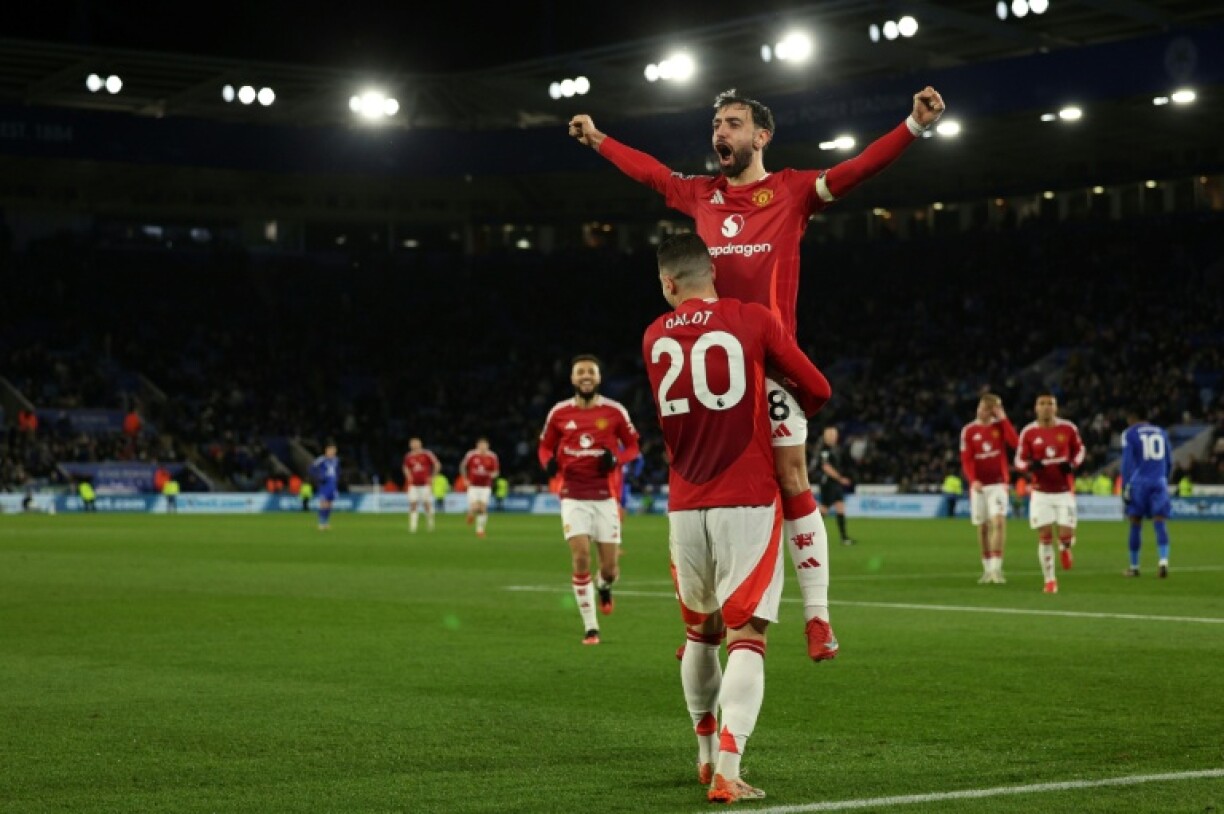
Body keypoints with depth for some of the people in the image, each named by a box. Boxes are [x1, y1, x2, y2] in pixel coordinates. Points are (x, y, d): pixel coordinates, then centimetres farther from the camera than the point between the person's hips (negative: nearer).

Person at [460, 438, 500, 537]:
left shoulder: (492, 457, -4)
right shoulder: (471, 455, -7)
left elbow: (496, 471, 5)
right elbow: (462, 466, 8)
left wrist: (492, 475, -18)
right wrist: (466, 479, 3)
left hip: (486, 487, 1)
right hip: (473, 485, -1)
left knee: (482, 508, -3)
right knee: (474, 507, -12)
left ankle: (480, 529, 10)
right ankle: (471, 514, 25)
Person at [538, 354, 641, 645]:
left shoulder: (615, 411, -2)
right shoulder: (559, 412, 1)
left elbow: (633, 446, 7)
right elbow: (545, 446, 13)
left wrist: (616, 459, -14)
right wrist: (549, 462, -10)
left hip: (605, 496, 0)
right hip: (573, 497, 0)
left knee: (610, 568, -1)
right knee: (580, 557, -15)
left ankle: (604, 586, 40)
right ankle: (590, 627, -3)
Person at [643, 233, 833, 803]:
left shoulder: (653, 338, 8)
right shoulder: (752, 321, -3)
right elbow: (817, 389, 3)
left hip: (684, 506, 4)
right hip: (748, 500, -4)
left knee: (700, 632, 20)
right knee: (746, 637, -6)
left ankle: (707, 757, 30)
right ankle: (727, 772, -18)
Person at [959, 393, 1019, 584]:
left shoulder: (1000, 426, 3)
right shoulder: (968, 430, 3)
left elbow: (1015, 443, -16)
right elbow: (966, 460, -3)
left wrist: (1003, 418, -14)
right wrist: (973, 480, -19)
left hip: (998, 483, -1)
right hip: (979, 485, 1)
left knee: (998, 522, -17)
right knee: (982, 527, 6)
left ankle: (996, 568, -17)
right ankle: (987, 569, 18)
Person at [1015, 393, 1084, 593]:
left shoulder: (1068, 428, -2)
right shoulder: (1028, 432, -4)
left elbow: (1079, 449, 13)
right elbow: (1019, 460, 3)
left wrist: (1073, 464, -8)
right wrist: (1030, 465, -20)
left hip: (1064, 492, 0)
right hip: (1041, 493, 0)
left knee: (1066, 535, -8)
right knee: (1044, 537, -3)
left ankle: (1065, 547, 31)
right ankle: (1049, 580, 10)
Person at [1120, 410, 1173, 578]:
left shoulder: (1129, 434, 1)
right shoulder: (1161, 432, 14)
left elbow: (1127, 463, -6)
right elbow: (1169, 463, 18)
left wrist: (1125, 489, -5)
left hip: (1139, 482, -3)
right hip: (1159, 482, 3)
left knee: (1135, 524, 7)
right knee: (1159, 523, -3)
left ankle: (1134, 566, 14)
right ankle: (1163, 560, -23)